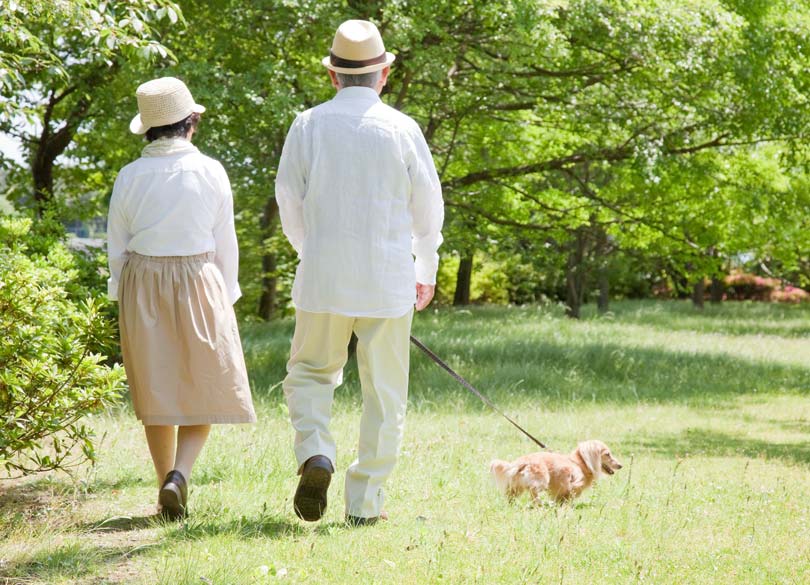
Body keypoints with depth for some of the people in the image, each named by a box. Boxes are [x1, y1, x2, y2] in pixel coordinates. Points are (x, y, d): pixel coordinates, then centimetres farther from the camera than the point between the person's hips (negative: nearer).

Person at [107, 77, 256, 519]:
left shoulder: (130, 177, -1)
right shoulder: (210, 172, -7)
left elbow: (117, 247, 3)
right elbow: (225, 244, -2)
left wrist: (124, 300, 13)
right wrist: (225, 297, 8)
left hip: (141, 284, 2)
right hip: (197, 283, -2)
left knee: (156, 389, 11)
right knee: (206, 385, 7)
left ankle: (168, 491, 14)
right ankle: (179, 474, -13)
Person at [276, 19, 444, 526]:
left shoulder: (308, 126, -2)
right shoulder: (403, 129, -4)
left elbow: (290, 205, 7)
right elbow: (428, 209, 4)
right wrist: (427, 270, 21)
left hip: (323, 276, 1)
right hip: (389, 281, -1)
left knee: (311, 374, 17)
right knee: (384, 392, 8)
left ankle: (316, 455, -8)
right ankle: (365, 503, 8)